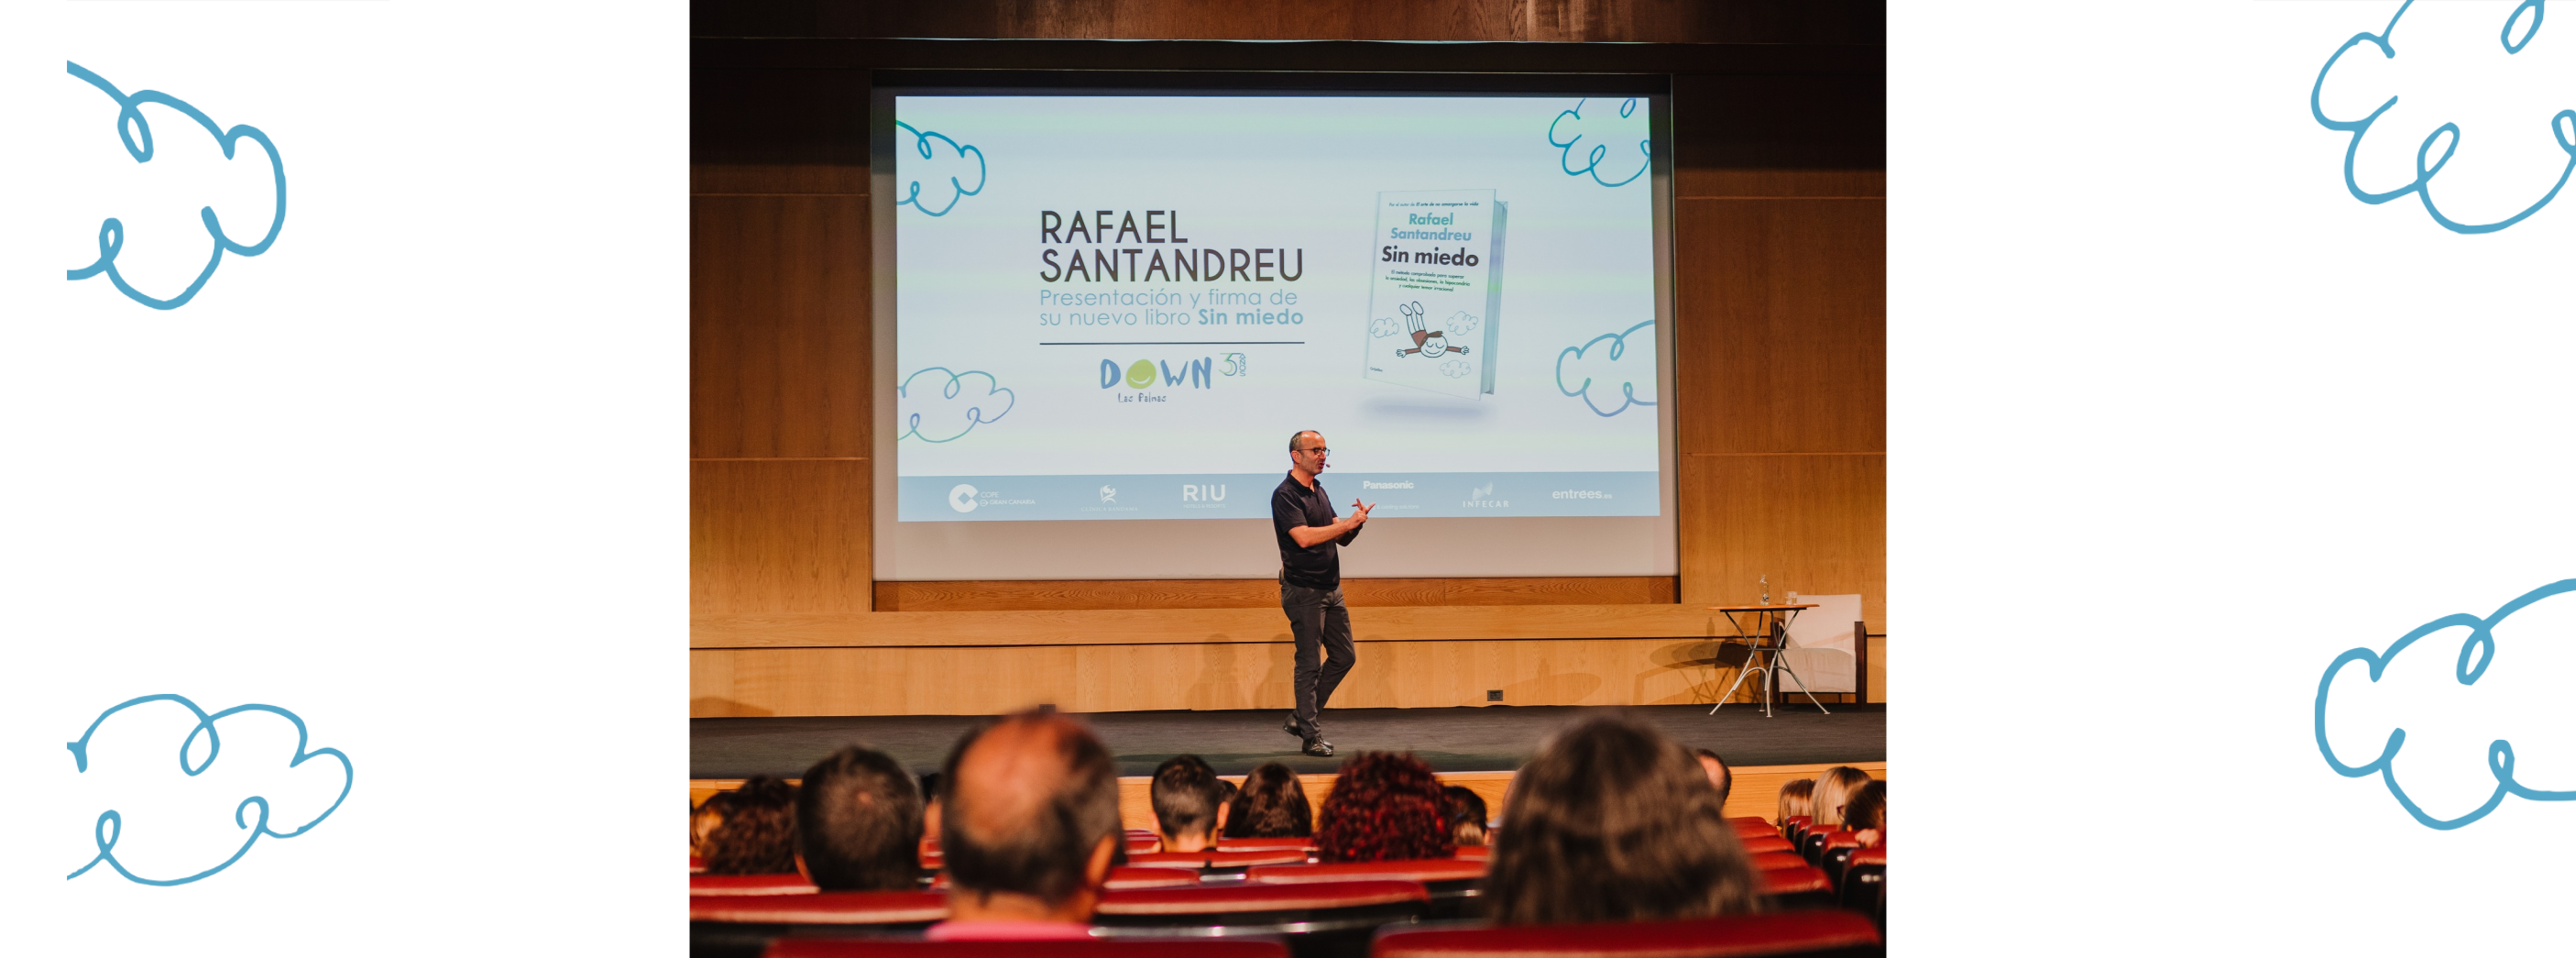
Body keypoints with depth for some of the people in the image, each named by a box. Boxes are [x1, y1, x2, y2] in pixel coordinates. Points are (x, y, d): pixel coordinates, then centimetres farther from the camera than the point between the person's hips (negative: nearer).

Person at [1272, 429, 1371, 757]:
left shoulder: (1319, 491, 15)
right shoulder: (1286, 495, -12)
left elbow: (1341, 538, 15)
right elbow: (1304, 537, -25)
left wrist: (1355, 523, -7)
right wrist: (1348, 522, -20)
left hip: (1331, 588, 9)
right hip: (1304, 590, -9)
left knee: (1344, 656, 11)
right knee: (1309, 664, -3)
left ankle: (1302, 718, 21)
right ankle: (1312, 736, 5)